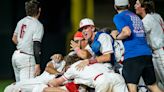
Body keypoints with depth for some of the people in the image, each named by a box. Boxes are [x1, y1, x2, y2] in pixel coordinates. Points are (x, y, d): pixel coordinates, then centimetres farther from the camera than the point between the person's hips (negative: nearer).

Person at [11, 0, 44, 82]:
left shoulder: (21, 22, 11)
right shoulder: (38, 25, -12)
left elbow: (14, 39, 20)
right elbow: (36, 45, -18)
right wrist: (37, 64, -19)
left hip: (15, 55, 8)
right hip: (26, 58, -8)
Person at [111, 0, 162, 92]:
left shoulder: (118, 17, 1)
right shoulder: (136, 16, 24)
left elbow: (127, 32, -14)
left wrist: (116, 37, 4)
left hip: (132, 55, -7)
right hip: (147, 54, 7)